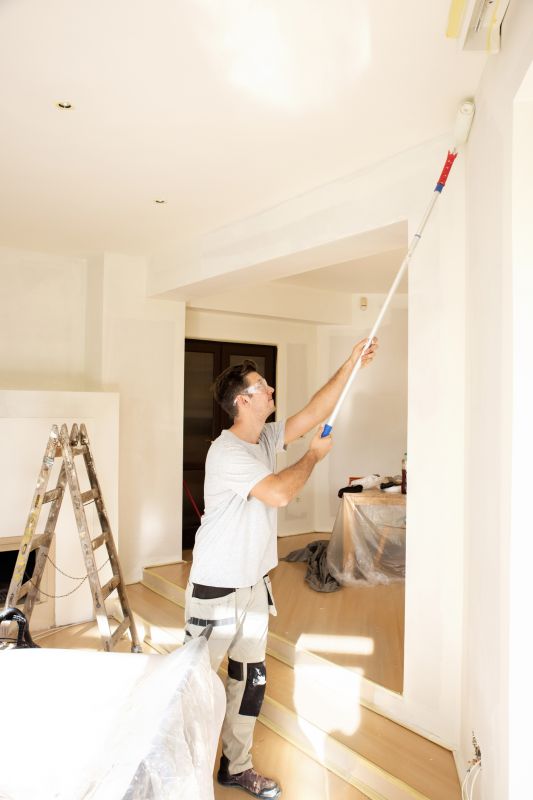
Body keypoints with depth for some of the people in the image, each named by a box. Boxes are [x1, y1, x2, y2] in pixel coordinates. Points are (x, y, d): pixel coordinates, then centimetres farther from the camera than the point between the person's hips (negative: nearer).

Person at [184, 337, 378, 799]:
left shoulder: (267, 438, 4)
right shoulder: (227, 452, -23)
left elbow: (314, 413, 6)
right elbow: (280, 493, -30)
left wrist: (351, 364, 3)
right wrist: (315, 455, -14)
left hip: (255, 583, 8)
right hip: (217, 588, -8)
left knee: (251, 679, 17)